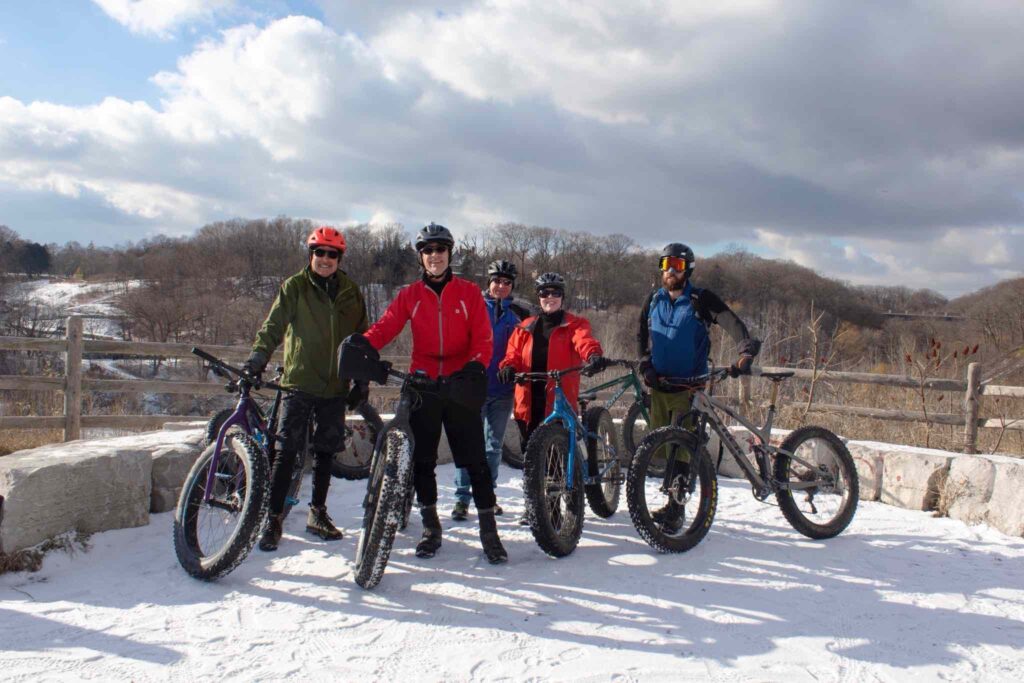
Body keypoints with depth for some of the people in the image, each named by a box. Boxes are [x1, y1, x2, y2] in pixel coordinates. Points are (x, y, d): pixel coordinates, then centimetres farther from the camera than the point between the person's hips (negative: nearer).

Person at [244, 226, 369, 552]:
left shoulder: (350, 293, 9)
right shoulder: (294, 287, 2)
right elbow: (274, 325, -5)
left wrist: (362, 380, 10)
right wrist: (258, 356, -22)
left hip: (335, 386, 3)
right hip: (299, 381, -3)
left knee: (325, 451, 10)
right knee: (287, 451, -7)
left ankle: (318, 512, 25)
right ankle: (274, 518, 1)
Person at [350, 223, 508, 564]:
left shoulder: (469, 293, 4)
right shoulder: (409, 295, 8)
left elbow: (482, 338, -2)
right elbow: (386, 326, -6)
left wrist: (475, 367, -21)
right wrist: (362, 342, -27)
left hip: (461, 386, -2)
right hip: (423, 386, 2)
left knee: (475, 460, -2)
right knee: (422, 459, 6)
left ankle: (488, 529, 7)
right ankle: (431, 526, 20)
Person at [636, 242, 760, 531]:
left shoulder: (702, 300, -3)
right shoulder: (653, 300, 11)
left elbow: (733, 323, -12)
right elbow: (642, 336, 19)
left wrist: (747, 352, -29)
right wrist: (646, 366, 4)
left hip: (689, 386, -5)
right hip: (659, 385, 5)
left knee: (681, 448, -9)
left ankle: (675, 510, -2)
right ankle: (672, 502, 23)